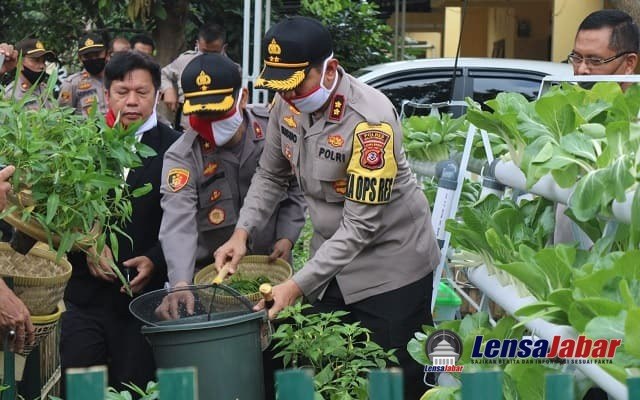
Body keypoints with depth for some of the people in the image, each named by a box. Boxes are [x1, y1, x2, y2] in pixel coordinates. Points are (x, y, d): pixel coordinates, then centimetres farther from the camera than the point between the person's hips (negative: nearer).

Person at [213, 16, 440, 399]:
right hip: (331, 256, 7)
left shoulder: (371, 120, -28)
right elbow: (270, 175, 8)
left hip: (390, 266, -6)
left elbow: (360, 223, -27)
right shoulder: (287, 103, -8)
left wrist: (297, 286, -28)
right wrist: (242, 232, -7)